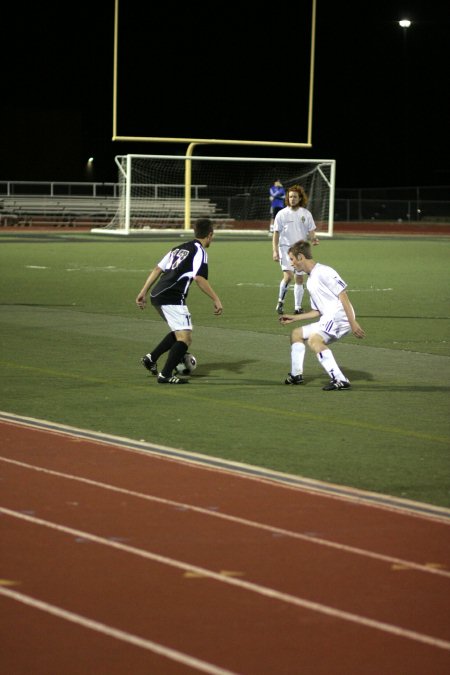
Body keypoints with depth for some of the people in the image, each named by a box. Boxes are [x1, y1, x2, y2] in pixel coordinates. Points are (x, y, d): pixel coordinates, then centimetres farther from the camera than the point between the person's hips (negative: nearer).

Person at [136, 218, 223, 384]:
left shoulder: (179, 248, 22)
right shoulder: (199, 251, -3)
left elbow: (157, 269, 18)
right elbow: (199, 278, -17)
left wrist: (143, 292, 20)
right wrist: (216, 299, -14)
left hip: (157, 296, 9)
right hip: (173, 299, -9)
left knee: (179, 332, 24)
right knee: (185, 338, -8)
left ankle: (151, 358, 19)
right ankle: (165, 375, -15)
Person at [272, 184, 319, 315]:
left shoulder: (306, 214, 6)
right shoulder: (282, 214, 1)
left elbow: (311, 232, 11)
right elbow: (276, 234, 3)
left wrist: (313, 239, -12)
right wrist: (275, 251, -6)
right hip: (285, 247, -3)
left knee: (299, 279, 2)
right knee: (288, 275, -19)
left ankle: (297, 307, 9)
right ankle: (280, 302, -2)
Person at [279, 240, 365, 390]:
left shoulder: (323, 272, -9)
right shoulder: (310, 281, 22)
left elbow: (343, 295, -16)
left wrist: (353, 323, -23)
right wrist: (293, 318, 28)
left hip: (339, 316, -11)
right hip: (327, 319, 11)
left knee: (314, 340, -31)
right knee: (296, 334, 19)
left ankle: (340, 380, -38)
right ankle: (296, 375, 24)